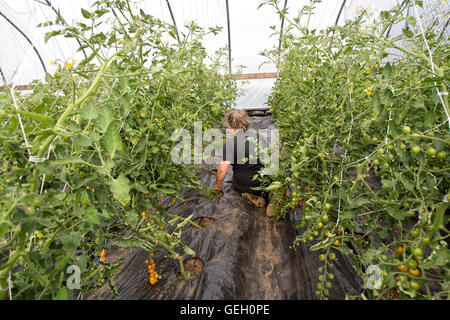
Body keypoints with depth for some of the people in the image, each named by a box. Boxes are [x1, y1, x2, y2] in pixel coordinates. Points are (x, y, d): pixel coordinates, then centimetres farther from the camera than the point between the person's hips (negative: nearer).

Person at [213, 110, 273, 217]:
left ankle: (251, 196, 2)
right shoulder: (256, 134, -2)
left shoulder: (230, 143, -18)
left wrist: (217, 186, -1)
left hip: (243, 185, -2)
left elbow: (222, 169, -18)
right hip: (263, 182, 2)